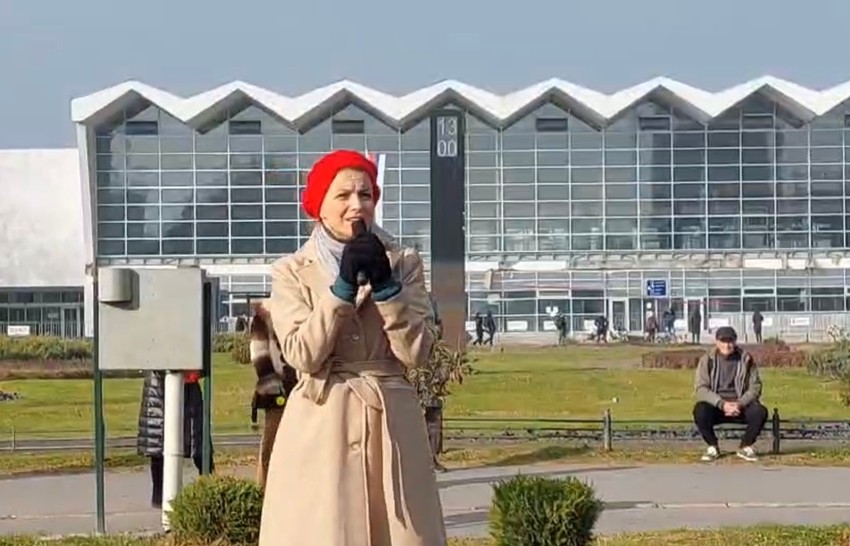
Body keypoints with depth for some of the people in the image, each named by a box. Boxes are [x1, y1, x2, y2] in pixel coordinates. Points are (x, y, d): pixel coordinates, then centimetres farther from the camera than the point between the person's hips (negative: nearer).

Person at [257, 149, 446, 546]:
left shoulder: (404, 264, 9)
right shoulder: (293, 272, 5)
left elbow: (416, 352, -2)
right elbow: (302, 354, -9)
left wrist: (384, 284, -11)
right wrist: (343, 285, -14)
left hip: (392, 426, 2)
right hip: (321, 429, -2)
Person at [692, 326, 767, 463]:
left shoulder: (746, 359, 0)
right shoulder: (707, 360, -2)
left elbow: (755, 387, -2)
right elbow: (700, 388, -10)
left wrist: (740, 404, -21)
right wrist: (722, 404, -24)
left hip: (740, 405, 1)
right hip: (715, 405, -1)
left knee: (760, 412, -29)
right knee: (700, 411, -33)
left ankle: (745, 447, -3)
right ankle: (713, 447, -8)